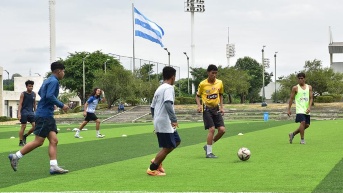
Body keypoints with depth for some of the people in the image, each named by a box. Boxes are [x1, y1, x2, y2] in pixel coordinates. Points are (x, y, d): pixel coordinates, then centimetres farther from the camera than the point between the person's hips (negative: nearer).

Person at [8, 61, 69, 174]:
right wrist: (61, 105, -17)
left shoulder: (48, 80, 17)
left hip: (48, 116, 10)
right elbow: (50, 96, -24)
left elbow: (40, 92, 30)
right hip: (44, 115, -10)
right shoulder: (54, 81, -12)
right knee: (38, 141, -7)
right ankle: (15, 157, 2)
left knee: (54, 140, 1)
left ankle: (54, 167, -5)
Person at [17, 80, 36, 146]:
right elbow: (20, 104, -8)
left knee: (35, 126, -3)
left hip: (31, 112, 5)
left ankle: (25, 136, 18)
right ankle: (21, 142, 6)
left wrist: (35, 111, 18)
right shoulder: (23, 94, -5)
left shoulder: (34, 94, 9)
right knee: (23, 126, -3)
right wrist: (19, 113, -16)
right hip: (24, 112, -5)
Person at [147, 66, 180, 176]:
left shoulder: (159, 88, 16)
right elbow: (168, 104, -28)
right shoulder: (169, 88, -12)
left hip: (158, 122, 10)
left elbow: (152, 107, 20)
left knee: (176, 141, 18)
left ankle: (157, 161, 16)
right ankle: (152, 169, 3)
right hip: (165, 123, -10)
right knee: (167, 147, -2)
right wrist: (174, 119, -30)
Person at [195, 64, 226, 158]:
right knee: (212, 129, -15)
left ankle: (208, 146, 15)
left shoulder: (220, 83, 2)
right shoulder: (202, 84, -9)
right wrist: (199, 105, -13)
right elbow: (197, 96, 4)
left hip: (216, 109, 5)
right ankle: (209, 152, -5)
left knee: (222, 130, -5)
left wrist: (221, 107, 9)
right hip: (207, 109, -5)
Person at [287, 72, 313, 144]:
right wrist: (289, 109, 2)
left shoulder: (309, 87, 9)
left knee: (307, 125, 6)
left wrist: (309, 107, -10)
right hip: (300, 109, -5)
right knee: (303, 122, -22)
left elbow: (311, 98, 5)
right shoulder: (295, 88, 0)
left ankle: (293, 134, 24)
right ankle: (302, 139, -10)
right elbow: (291, 98, 4)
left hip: (306, 110, 5)